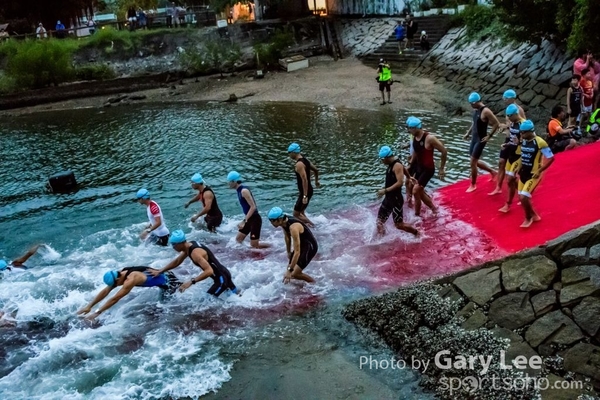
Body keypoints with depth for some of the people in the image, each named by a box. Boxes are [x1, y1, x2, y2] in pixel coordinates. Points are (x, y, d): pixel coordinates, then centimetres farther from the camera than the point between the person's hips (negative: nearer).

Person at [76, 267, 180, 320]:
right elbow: (105, 291, -5)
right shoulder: (121, 273, -8)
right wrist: (89, 306, -10)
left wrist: (97, 313, -37)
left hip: (167, 282, -9)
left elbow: (115, 299, -38)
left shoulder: (130, 279, -36)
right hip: (163, 275, 9)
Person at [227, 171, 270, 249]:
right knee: (238, 239, 13)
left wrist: (244, 221, -27)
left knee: (254, 245, -4)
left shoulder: (244, 191, -20)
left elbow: (253, 207, -25)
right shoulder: (239, 191, 9)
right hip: (249, 219, 10)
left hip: (255, 219, -10)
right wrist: (245, 220, 20)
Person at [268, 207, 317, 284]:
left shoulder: (293, 227, -35)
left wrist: (290, 270, -33)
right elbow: (287, 237, 12)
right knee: (289, 269, 9)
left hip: (310, 247, -9)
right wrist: (289, 252, 23)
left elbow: (297, 252, -35)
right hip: (301, 245, 9)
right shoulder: (284, 222, -9)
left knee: (294, 274, -15)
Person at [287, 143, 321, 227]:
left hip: (305, 192, -10)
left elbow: (305, 180, -29)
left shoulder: (299, 164, -22)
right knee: (300, 213, 20)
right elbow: (316, 170, 20)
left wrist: (305, 196, -30)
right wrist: (316, 181, 37)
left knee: (296, 214, -3)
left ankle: (313, 226, -1)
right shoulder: (305, 160, 7)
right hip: (309, 190, 10)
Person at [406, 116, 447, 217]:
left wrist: (442, 169, -11)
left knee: (415, 191, -14)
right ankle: (434, 209, 36)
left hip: (428, 169, -8)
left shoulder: (429, 138, -23)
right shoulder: (414, 138, -1)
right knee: (420, 192, 15)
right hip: (419, 168, 8)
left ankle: (417, 214, 2)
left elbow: (444, 151, -15)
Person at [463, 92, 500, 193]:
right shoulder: (476, 110, 6)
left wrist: (489, 136, -17)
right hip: (474, 138, 9)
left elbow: (497, 124, -18)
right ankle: (492, 172, 38)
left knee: (473, 163, -5)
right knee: (475, 162, 18)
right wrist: (468, 133, 12)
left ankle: (473, 185, 10)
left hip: (480, 140, -9)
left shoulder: (486, 111, -20)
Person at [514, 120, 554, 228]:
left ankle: (528, 218, 11)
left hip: (533, 175, -8)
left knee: (524, 197, -14)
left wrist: (539, 171, -17)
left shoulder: (540, 142, -19)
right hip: (524, 173, 8)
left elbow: (551, 158, -15)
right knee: (522, 198, 12)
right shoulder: (523, 140, 3)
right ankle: (534, 215, 35)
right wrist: (520, 169, 10)